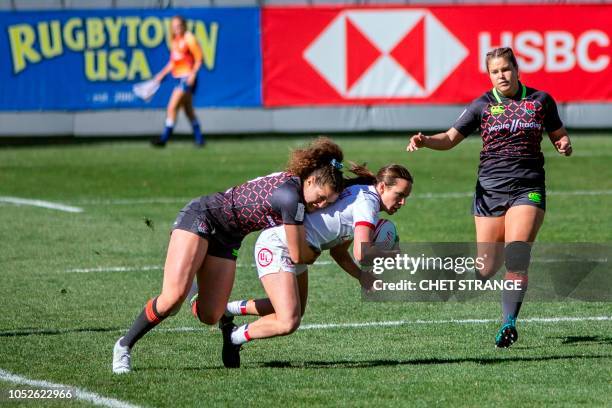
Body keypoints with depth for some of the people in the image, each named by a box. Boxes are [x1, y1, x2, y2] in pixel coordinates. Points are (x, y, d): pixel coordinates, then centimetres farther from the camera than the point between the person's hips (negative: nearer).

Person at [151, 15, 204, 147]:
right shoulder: (174, 41, 13)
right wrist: (162, 74, 15)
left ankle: (164, 138, -13)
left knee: (172, 107, -13)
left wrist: (193, 73, -20)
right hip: (177, 77, 8)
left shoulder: (189, 39, -9)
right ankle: (199, 139, 18)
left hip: (187, 78, -8)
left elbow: (199, 59, -9)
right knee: (188, 111, 11)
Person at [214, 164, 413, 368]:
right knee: (288, 323, -17)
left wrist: (363, 277, 4)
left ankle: (226, 310, 34)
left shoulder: (361, 195, 14)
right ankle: (233, 338, 6)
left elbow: (338, 252, 18)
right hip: (277, 246, -11)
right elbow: (361, 254, -29)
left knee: (296, 312, 23)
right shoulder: (368, 201, -16)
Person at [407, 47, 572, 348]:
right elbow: (451, 138, 1)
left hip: (527, 189, -1)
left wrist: (564, 145, -7)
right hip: (490, 190, 1)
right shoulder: (483, 105, 4)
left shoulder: (540, 100, 6)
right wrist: (425, 141, -18)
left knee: (516, 258, -18)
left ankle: (508, 323, -20)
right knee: (488, 266, -1)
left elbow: (559, 135, 17)